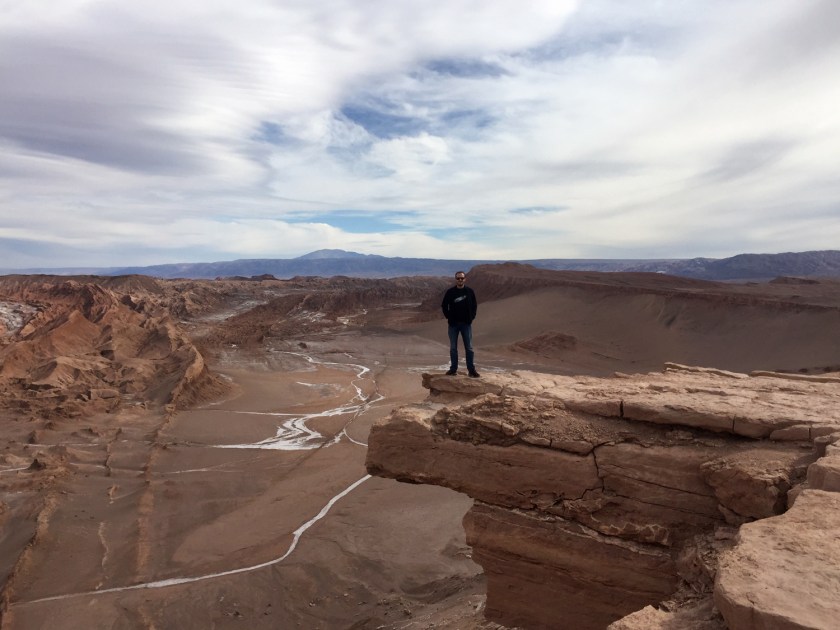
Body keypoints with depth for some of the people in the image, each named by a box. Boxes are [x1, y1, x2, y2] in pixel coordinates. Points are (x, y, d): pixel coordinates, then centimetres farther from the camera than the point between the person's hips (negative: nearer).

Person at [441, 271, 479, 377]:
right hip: (453, 324, 0)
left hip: (466, 324, 0)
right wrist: (448, 317, -1)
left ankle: (471, 370, 5)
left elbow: (474, 305, 10)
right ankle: (453, 369, 14)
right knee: (453, 348, 6)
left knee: (469, 348, 0)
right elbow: (444, 305, 6)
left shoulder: (470, 291, 1)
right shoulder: (450, 292, -2)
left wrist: (471, 317, 1)